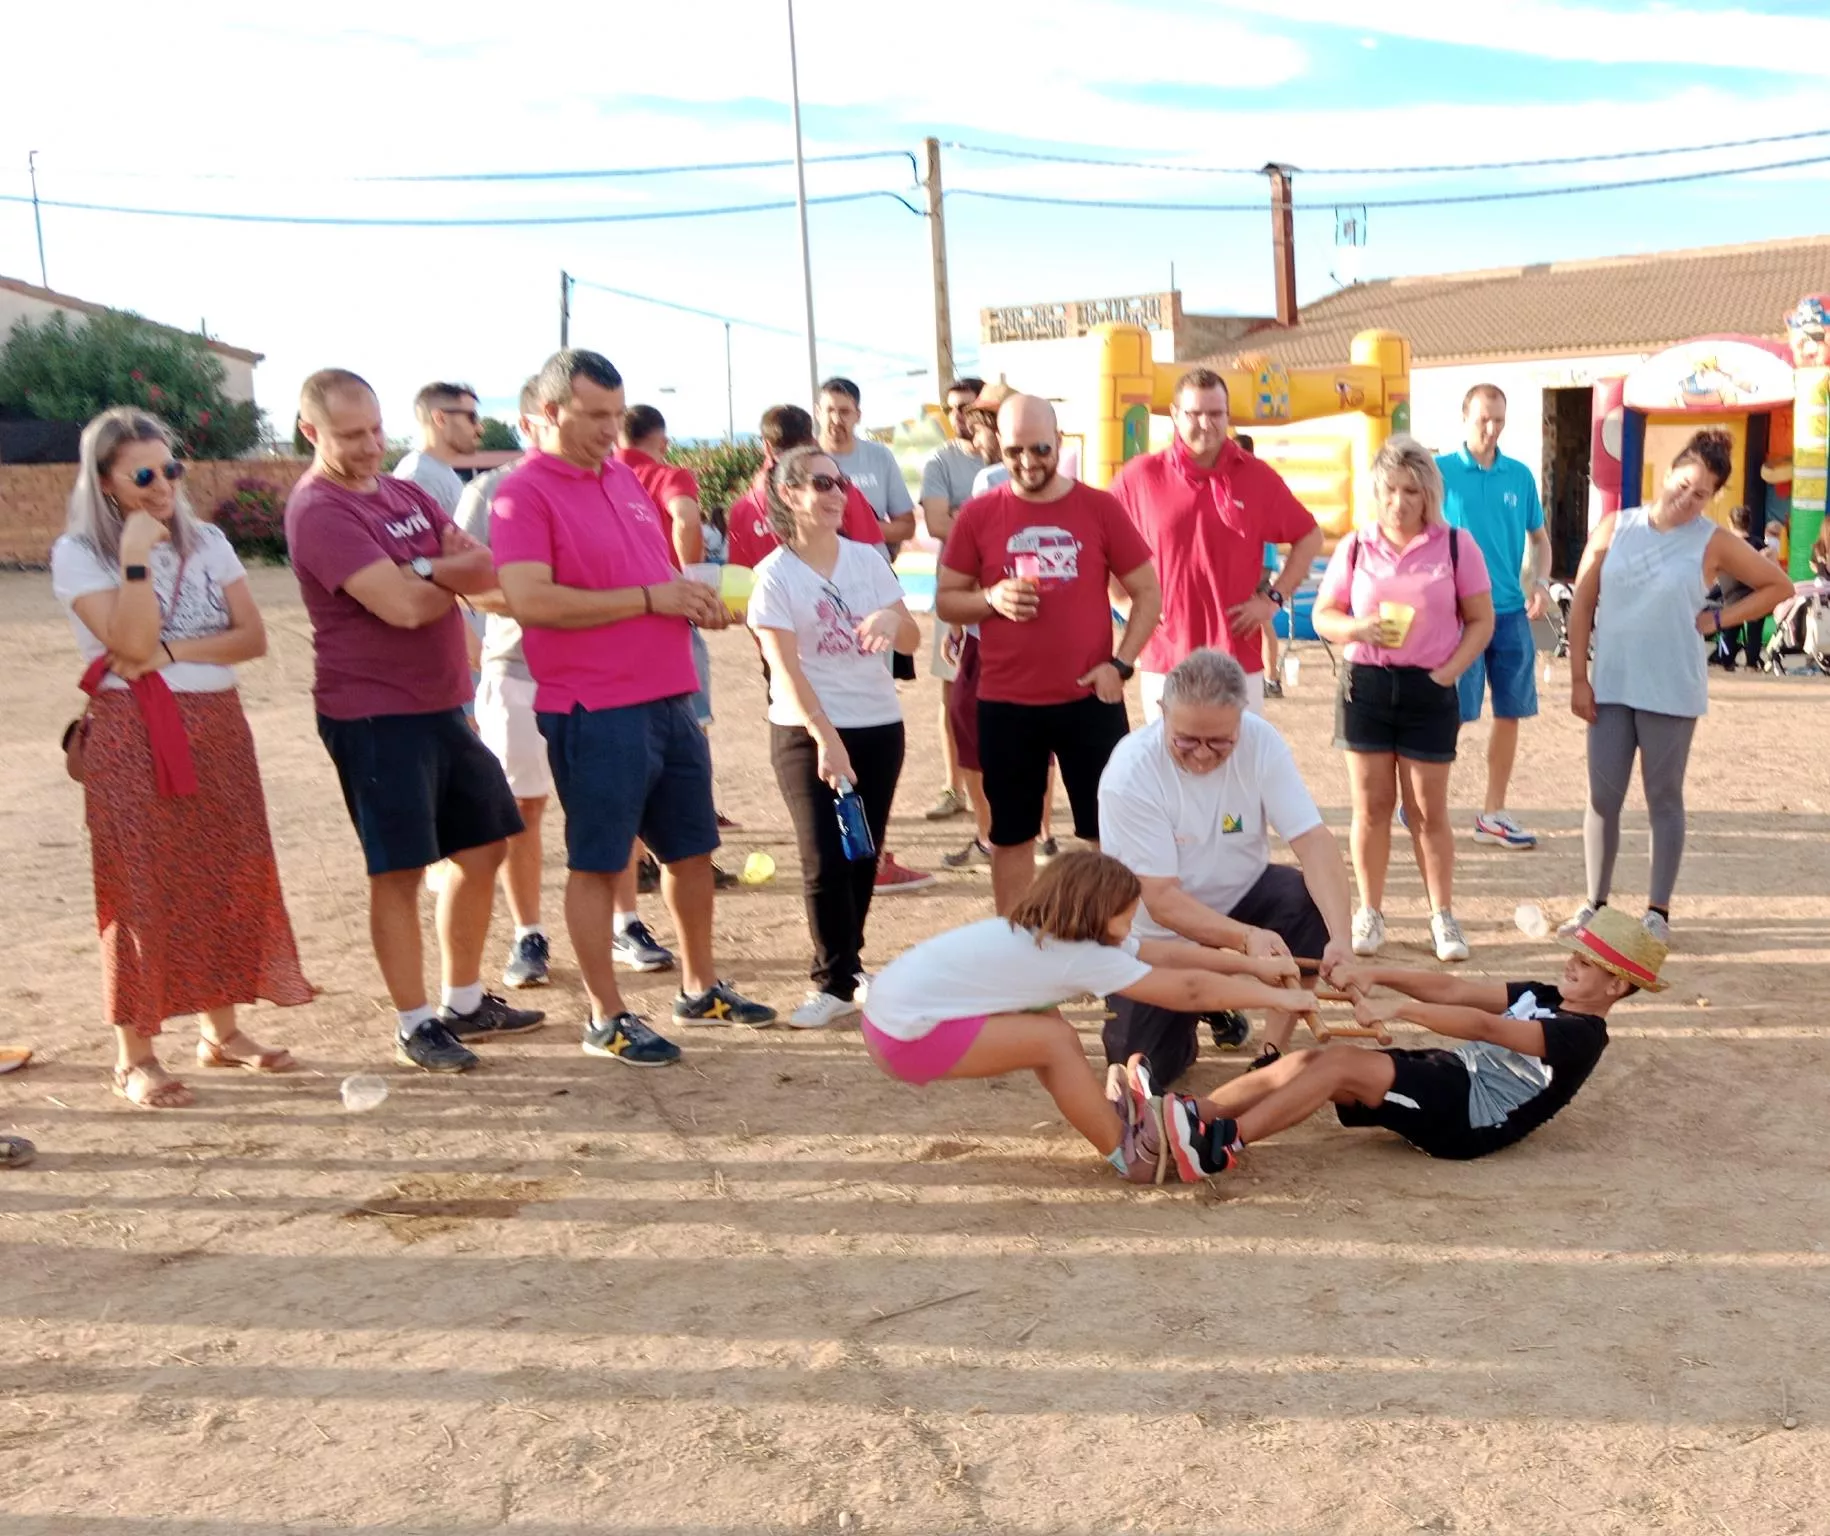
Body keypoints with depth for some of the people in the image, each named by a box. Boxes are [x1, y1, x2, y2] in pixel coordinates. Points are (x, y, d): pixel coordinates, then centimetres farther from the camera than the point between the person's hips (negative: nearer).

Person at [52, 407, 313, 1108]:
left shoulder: (207, 542, 8)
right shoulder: (77, 554, -5)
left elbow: (253, 637, -1)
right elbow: (133, 643, -18)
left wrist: (169, 651, -13)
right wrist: (138, 556, -18)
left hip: (219, 728, 5)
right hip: (134, 737, -5)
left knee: (229, 879, 8)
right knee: (143, 890, -2)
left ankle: (221, 1031, 22)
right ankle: (135, 1056, 7)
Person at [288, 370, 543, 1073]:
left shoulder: (406, 494, 12)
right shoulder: (318, 510, -14)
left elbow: (489, 569, 0)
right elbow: (402, 605, -24)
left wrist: (426, 569, -19)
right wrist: (458, 577, -4)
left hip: (443, 705, 8)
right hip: (373, 716, -8)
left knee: (483, 846, 13)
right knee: (398, 870, -1)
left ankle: (465, 1002, 27)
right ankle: (414, 1023, 12)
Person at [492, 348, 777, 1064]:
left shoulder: (623, 479, 14)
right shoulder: (523, 494, -10)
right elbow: (530, 600, -23)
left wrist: (694, 597, 3)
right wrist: (650, 598, -19)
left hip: (669, 700, 8)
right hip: (595, 711, -8)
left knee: (691, 846, 16)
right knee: (596, 863, 3)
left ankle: (700, 987, 32)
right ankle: (606, 1018, 16)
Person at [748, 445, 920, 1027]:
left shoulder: (866, 559, 5)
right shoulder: (775, 575, -7)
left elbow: (911, 642, 5)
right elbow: (785, 668, -13)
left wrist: (893, 618, -18)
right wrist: (826, 739, -21)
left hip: (878, 725, 4)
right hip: (806, 731, -4)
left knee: (862, 855, 9)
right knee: (825, 860, -6)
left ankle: (847, 963, 27)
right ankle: (835, 982, 6)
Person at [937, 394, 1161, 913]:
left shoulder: (1100, 508, -1)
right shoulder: (978, 514, 0)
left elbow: (1148, 594, 4)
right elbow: (945, 601, 6)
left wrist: (1120, 664, -8)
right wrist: (992, 599, -14)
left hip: (1090, 699, 0)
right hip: (1006, 704, 1)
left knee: (1108, 829, 7)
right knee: (1011, 835, 11)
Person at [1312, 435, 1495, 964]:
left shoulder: (1456, 546, 0)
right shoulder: (1355, 547, 5)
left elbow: (1480, 621, 3)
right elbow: (1323, 616, 8)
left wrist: (1449, 671, -10)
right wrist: (1357, 628, -14)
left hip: (1428, 689, -1)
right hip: (1365, 683, 1)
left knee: (1429, 810, 4)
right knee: (1371, 806, 7)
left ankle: (1443, 915, 14)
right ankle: (1370, 912, 16)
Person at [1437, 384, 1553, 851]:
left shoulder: (1520, 475, 8)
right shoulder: (1441, 471, -3)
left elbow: (1539, 538, 17)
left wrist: (1540, 583, 0)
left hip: (1511, 612, 5)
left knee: (1510, 713, 7)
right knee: (1452, 714, -4)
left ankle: (1494, 814, 18)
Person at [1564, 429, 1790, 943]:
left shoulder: (1713, 543, -2)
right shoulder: (1615, 527, 2)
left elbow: (1779, 585, 8)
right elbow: (1582, 605, 3)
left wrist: (1718, 620, -3)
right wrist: (1578, 678, -2)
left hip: (1671, 692, -2)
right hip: (1610, 686, 2)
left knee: (1664, 799, 7)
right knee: (1602, 797, 5)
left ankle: (1658, 911, 15)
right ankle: (1595, 903, 16)